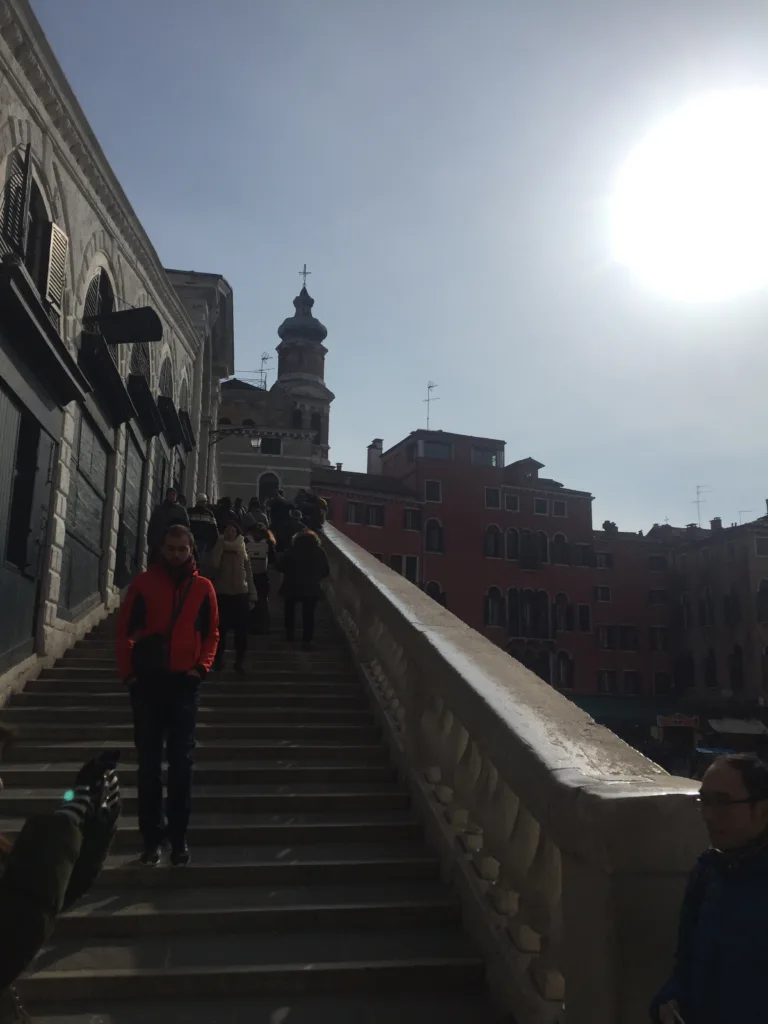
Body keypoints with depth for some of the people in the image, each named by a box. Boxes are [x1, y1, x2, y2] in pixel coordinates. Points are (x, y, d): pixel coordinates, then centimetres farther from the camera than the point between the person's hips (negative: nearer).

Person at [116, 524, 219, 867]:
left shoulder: (202, 587, 2)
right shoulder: (144, 582, 0)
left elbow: (211, 633, 8)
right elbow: (124, 629, 1)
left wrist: (202, 667, -5)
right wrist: (127, 671, -6)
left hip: (184, 683, 0)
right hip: (147, 682, 0)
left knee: (181, 763, 3)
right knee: (149, 763, 7)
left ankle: (178, 837, 12)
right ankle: (152, 837, 17)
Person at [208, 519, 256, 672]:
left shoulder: (242, 551, 8)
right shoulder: (218, 549, 4)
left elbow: (249, 575, 9)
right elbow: (212, 566, -15)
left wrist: (252, 596, 4)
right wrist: (221, 545, -14)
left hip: (241, 594, 1)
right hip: (222, 595, -1)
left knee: (241, 630, 1)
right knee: (221, 629, -2)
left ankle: (239, 661, 9)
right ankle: (218, 660, 9)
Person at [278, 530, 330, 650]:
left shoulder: (292, 550, -6)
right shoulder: (319, 552, -1)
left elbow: (280, 566, -7)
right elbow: (326, 572, 1)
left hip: (292, 587, 0)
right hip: (311, 588, 0)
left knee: (290, 610, 23)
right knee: (308, 614, 7)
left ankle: (289, 636, 25)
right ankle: (307, 641, 3)